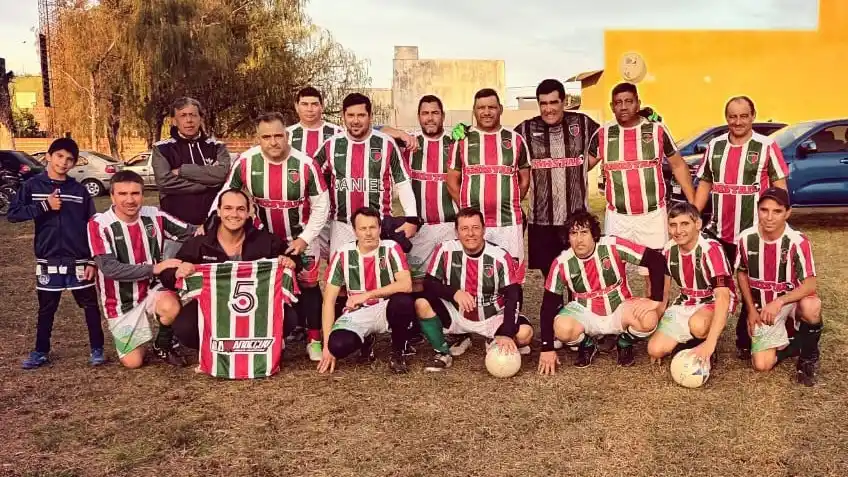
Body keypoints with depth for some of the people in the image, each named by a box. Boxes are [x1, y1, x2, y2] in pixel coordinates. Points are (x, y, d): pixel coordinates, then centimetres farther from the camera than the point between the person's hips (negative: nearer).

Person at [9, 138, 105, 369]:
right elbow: (12, 214, -7)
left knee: (90, 305, 5)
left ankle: (97, 349, 17)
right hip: (48, 261, 0)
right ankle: (41, 352, 23)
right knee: (46, 309, 11)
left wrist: (93, 261, -3)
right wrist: (44, 206, -17)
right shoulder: (32, 185, 1)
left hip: (79, 261, 0)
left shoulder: (79, 190, 3)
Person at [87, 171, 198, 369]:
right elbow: (109, 268, -26)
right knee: (133, 362, -1)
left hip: (151, 288, 2)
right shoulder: (99, 224, -18)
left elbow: (189, 231, 0)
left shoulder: (154, 215, -8)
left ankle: (163, 345, 1)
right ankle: (124, 332, 35)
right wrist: (155, 268, -30)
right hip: (122, 300, -1)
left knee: (171, 307, -34)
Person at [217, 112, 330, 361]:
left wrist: (305, 238, -19)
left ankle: (314, 340, 17)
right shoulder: (245, 162, -18)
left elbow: (321, 205, -15)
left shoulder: (305, 164, -22)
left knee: (308, 285, 5)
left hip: (302, 237, -1)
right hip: (265, 237, 2)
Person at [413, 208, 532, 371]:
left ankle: (499, 345, 10)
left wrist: (507, 334, -32)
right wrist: (454, 293, -32)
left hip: (492, 318, -1)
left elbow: (512, 297, -19)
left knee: (525, 332, -27)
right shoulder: (446, 250, -12)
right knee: (422, 304, -25)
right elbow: (429, 283, -12)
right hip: (457, 315, 1)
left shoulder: (500, 257, -16)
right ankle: (443, 352, -3)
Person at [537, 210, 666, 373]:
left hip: (619, 310, 0)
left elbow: (657, 260, -18)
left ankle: (625, 343, 5)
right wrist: (547, 348, -13)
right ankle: (587, 345, 6)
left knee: (648, 320, -31)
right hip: (585, 313, 1)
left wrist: (656, 300, -25)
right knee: (563, 329, -32)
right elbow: (548, 305, -9)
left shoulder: (613, 246, -20)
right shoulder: (561, 264, -14)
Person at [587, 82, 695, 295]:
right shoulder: (603, 134, 2)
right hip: (616, 217, 1)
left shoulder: (657, 130, -1)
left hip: (653, 215, -1)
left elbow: (678, 166, 6)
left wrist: (693, 204, 1)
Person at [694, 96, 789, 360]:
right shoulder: (714, 146, 7)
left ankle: (745, 341, 21)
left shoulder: (767, 146, -5)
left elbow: (780, 186, -4)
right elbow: (704, 184, 12)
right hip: (719, 233, 3)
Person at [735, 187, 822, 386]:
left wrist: (779, 302, -38)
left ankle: (809, 356, -7)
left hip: (791, 302, -2)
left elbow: (810, 285, -24)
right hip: (763, 309, 2)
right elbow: (742, 273, 6)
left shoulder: (798, 242, -20)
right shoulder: (746, 238, -10)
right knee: (762, 364, -14)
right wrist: (751, 309, -1)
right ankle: (793, 344, 21)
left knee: (811, 307, -39)